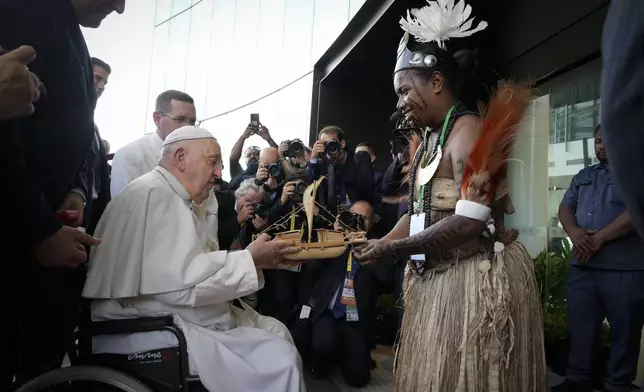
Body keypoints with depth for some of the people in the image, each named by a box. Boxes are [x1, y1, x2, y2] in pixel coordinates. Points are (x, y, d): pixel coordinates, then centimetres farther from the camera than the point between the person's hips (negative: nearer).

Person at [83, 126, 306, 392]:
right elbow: (180, 283, -27)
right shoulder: (153, 194, -17)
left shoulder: (180, 200, 16)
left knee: (276, 331, 14)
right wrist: (249, 260, -17)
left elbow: (196, 268, 12)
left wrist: (255, 260, 0)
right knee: (278, 358, -17)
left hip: (174, 318, 11)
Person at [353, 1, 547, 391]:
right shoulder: (429, 140, 12)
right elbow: (418, 212, 10)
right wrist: (380, 244, -4)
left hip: (477, 277, -8)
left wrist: (394, 250, -18)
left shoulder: (469, 130, -15)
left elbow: (469, 222, -24)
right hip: (435, 277, 8)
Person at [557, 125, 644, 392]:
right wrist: (574, 231, -8)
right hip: (582, 268, 5)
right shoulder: (583, 176, 20)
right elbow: (565, 207, 13)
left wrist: (600, 238, -15)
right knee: (580, 330, 10)